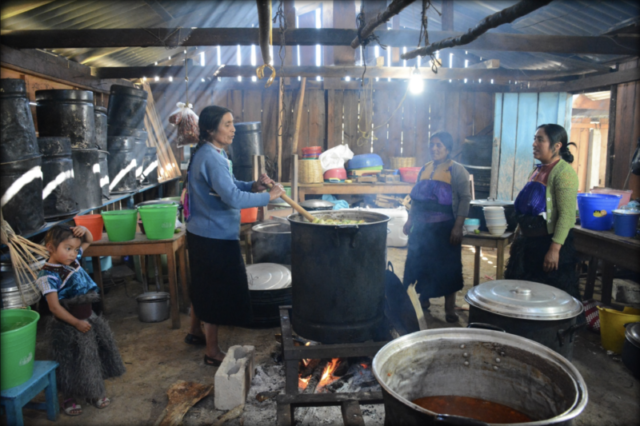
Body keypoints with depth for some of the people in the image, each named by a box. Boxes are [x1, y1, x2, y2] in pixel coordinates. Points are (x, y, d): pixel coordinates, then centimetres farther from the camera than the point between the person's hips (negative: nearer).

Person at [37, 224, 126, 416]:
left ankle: (95, 392, 37)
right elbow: (55, 307, -21)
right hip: (66, 326, -7)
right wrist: (77, 323, -18)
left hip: (88, 317, 7)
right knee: (71, 363, 8)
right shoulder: (48, 276, -22)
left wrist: (83, 230, -9)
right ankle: (69, 398, 31)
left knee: (92, 356, 18)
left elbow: (88, 241, 12)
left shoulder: (72, 259, -2)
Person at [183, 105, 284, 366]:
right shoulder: (211, 158, -22)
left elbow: (227, 186, 18)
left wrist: (254, 186, 1)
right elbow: (232, 197, -30)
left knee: (203, 287, 23)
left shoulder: (213, 153, 10)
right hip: (214, 237, -10)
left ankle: (195, 332, 41)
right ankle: (212, 352, 13)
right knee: (217, 292, 0)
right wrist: (268, 196, -21)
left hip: (201, 234, 10)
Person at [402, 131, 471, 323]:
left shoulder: (456, 170, -6)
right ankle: (423, 300, 28)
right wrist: (410, 220, 12)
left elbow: (465, 198, -11)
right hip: (422, 227, 6)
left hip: (445, 228, -5)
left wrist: (458, 226, -18)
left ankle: (450, 308, 11)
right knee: (420, 264, 11)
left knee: (447, 267, 1)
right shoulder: (425, 168, 11)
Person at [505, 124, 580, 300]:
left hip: (549, 243, -8)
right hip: (528, 242, 8)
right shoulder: (538, 170, 12)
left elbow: (567, 215, -21)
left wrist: (555, 249, -25)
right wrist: (517, 238, 19)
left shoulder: (563, 172, -14)